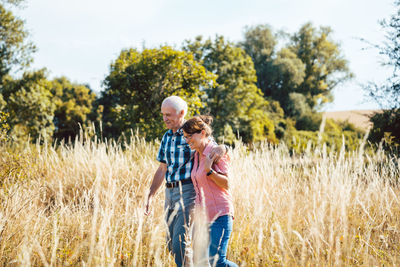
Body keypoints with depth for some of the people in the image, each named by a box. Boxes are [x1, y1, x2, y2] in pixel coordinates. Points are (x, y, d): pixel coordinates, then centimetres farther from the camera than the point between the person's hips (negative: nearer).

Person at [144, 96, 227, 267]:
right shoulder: (167, 137, 14)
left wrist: (221, 149, -33)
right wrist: (150, 196, 12)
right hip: (170, 194, 7)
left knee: (180, 243, -14)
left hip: (188, 192, -7)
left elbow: (217, 148, -8)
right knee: (172, 245, 10)